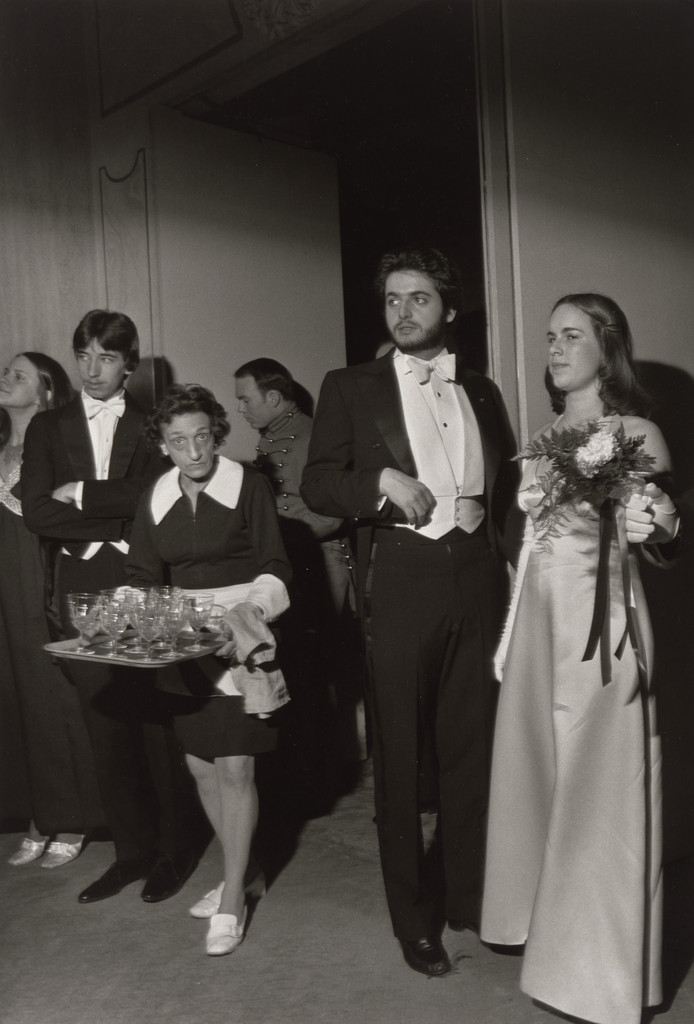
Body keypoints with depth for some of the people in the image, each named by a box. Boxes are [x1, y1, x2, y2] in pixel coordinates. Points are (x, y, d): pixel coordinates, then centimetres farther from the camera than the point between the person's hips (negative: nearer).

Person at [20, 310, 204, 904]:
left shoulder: (152, 425, 6)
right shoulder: (49, 427, 12)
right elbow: (36, 511, -1)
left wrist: (81, 493, -7)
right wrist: (117, 525, -9)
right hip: (82, 587, 3)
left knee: (161, 721, 2)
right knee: (105, 726, 7)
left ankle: (174, 850, 17)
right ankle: (132, 850, 21)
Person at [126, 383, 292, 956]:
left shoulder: (248, 486, -6)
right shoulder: (156, 500, 7)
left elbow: (274, 567, -6)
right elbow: (144, 578, 8)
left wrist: (251, 606, -24)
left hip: (241, 640, -5)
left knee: (236, 767, -5)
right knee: (201, 766, 11)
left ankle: (232, 901, 10)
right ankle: (244, 871, 31)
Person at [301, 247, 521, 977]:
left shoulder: (481, 391, 14)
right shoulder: (350, 388, 4)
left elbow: (506, 477, 24)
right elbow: (316, 484, -2)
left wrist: (499, 533, 8)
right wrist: (383, 480, -17)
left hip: (477, 581, 3)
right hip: (400, 583, -3)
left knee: (471, 749, 13)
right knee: (401, 757, 6)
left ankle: (470, 896, 32)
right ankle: (414, 917, 23)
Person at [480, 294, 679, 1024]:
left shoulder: (638, 435, -6)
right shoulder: (545, 436, 12)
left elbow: (666, 542, -10)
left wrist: (648, 527, -27)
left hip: (600, 617, -6)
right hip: (538, 614, 7)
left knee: (598, 782, 2)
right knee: (536, 766, 15)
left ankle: (605, 964, 21)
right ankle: (550, 925, 36)